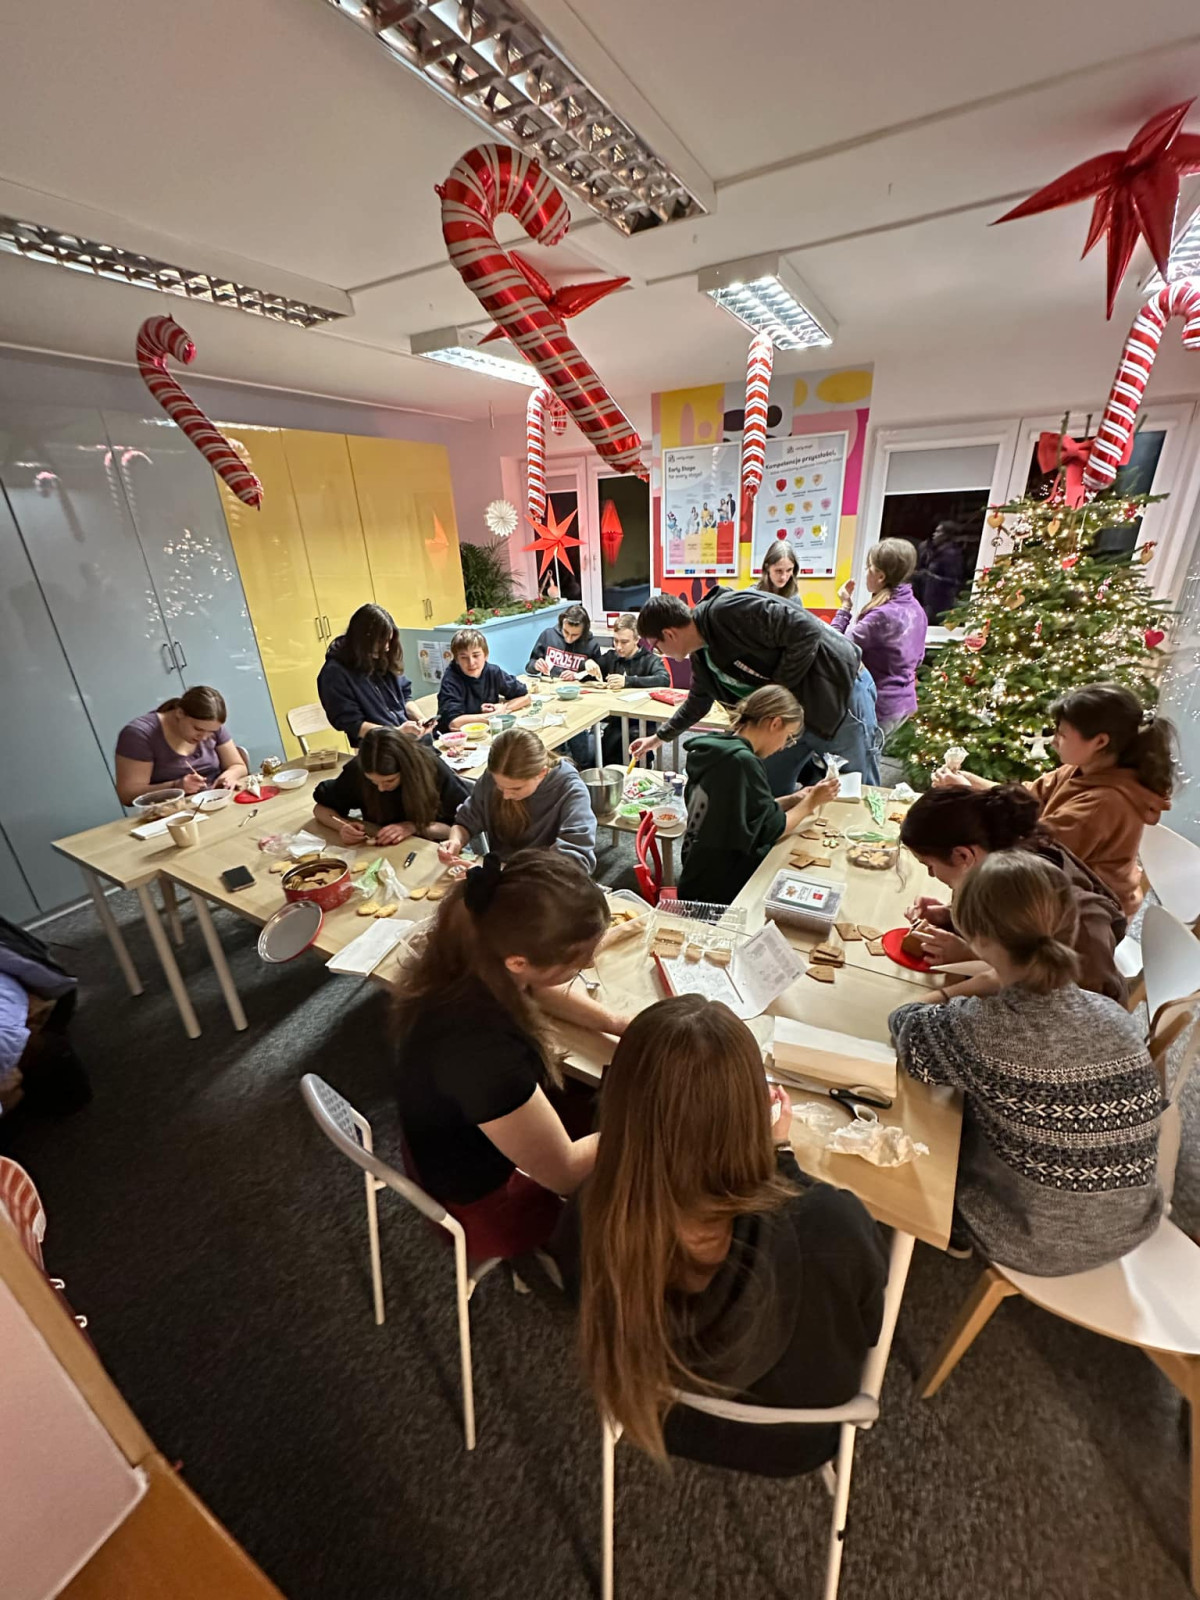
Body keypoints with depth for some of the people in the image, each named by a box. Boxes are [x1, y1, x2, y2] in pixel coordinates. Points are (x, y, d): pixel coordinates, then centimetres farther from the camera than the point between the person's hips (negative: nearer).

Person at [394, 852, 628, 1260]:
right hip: (482, 1200, -6)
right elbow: (566, 1174, -26)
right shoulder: (482, 1052, -44)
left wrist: (616, 1023, -7)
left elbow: (543, 992, 3)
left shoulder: (474, 955, -21)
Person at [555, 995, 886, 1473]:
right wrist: (779, 1151, -13)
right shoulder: (835, 1227, -40)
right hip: (788, 1439, 0)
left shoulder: (588, 1219, -35)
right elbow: (867, 1325, -16)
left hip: (653, 1413, 1)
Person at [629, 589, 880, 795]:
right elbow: (697, 702, 22)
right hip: (792, 709, 8)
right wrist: (660, 737, 29)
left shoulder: (727, 611, -24)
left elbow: (807, 631, -27)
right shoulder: (701, 655, 5)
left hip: (840, 689, -8)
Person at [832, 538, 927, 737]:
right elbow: (918, 657, 15)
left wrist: (845, 606, -8)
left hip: (880, 705, -9)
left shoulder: (882, 615, -24)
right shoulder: (915, 608, 5)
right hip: (904, 701, 9)